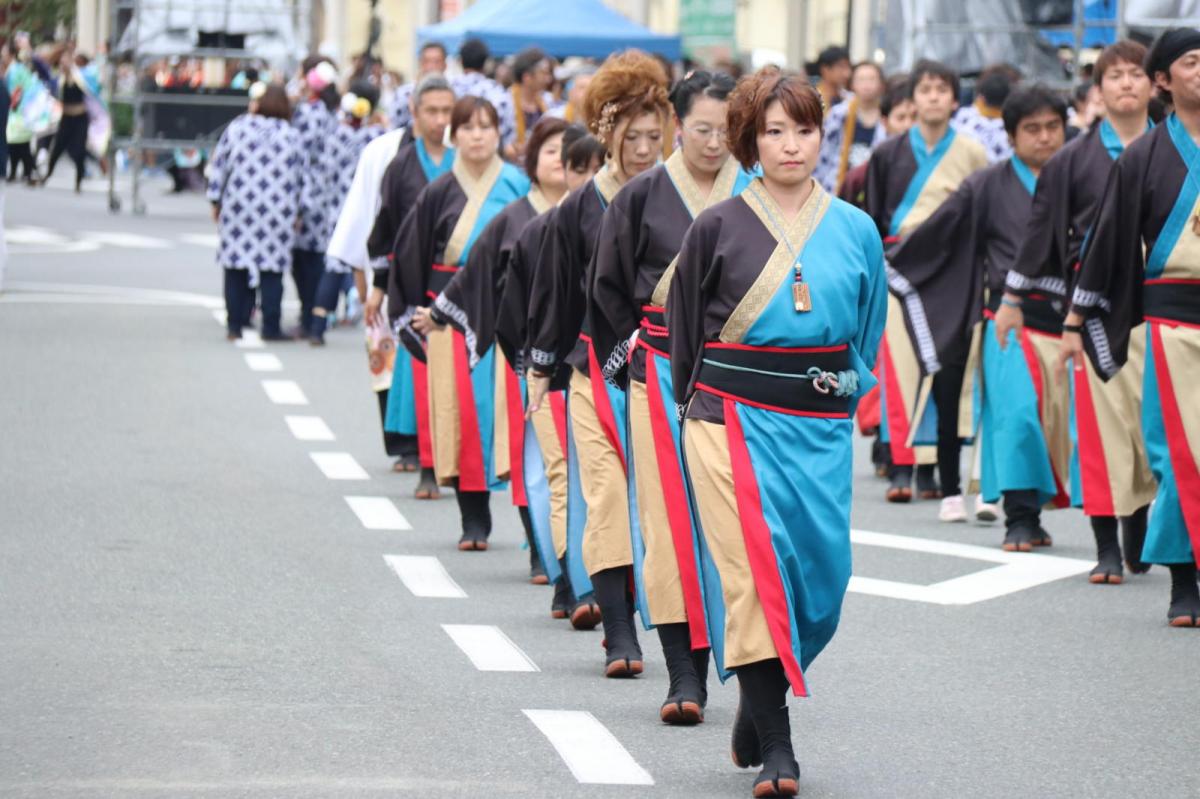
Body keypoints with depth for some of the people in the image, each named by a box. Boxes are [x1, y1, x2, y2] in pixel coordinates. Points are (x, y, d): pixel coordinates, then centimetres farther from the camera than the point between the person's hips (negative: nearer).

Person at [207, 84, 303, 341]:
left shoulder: (237, 128, 2)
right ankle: (270, 327, 2)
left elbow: (218, 166, 3)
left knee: (236, 268, 7)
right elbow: (300, 178, 4)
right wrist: (297, 212, 12)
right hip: (277, 212, -1)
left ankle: (235, 324, 7)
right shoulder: (292, 136, 2)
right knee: (271, 270, 3)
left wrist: (216, 200, 10)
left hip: (238, 209, 1)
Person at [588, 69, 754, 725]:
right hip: (662, 371, -1)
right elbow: (608, 289, 11)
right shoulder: (643, 197, 3)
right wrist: (626, 358, 7)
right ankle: (684, 672, -6)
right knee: (670, 518, -7)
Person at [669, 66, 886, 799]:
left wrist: (844, 389, 8)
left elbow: (870, 332, 17)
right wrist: (701, 401, 8)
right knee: (754, 573, -12)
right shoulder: (718, 229, 0)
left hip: (820, 427, 3)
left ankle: (760, 703, 28)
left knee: (820, 574, 3)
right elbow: (685, 328, 9)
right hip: (733, 420, -3)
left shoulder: (856, 231, 8)